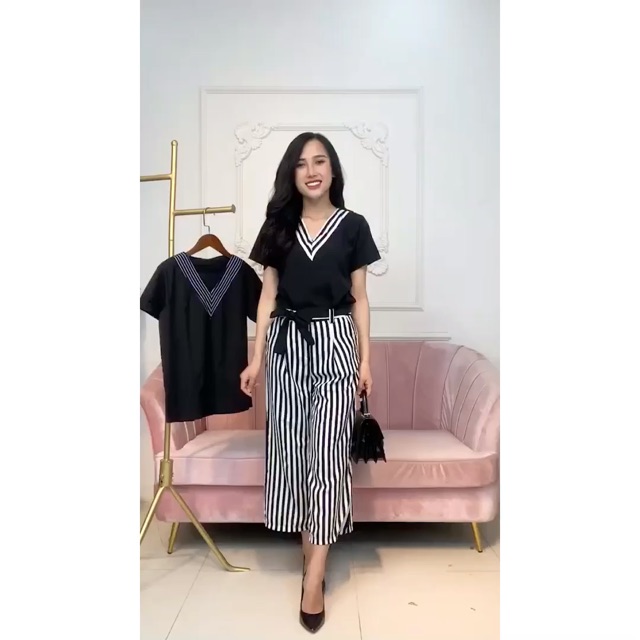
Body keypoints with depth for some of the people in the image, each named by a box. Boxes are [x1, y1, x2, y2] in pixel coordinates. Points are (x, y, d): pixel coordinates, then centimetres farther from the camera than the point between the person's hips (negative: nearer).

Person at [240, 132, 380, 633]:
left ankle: (314, 575, 3)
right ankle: (311, 547, 25)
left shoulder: (353, 226, 3)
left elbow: (360, 298, 4)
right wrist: (256, 358, 1)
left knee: (327, 452, -5)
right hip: (287, 343, 3)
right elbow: (268, 294, 6)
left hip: (334, 342, -2)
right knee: (291, 448, 6)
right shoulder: (279, 225, 8)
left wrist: (365, 361, 0)